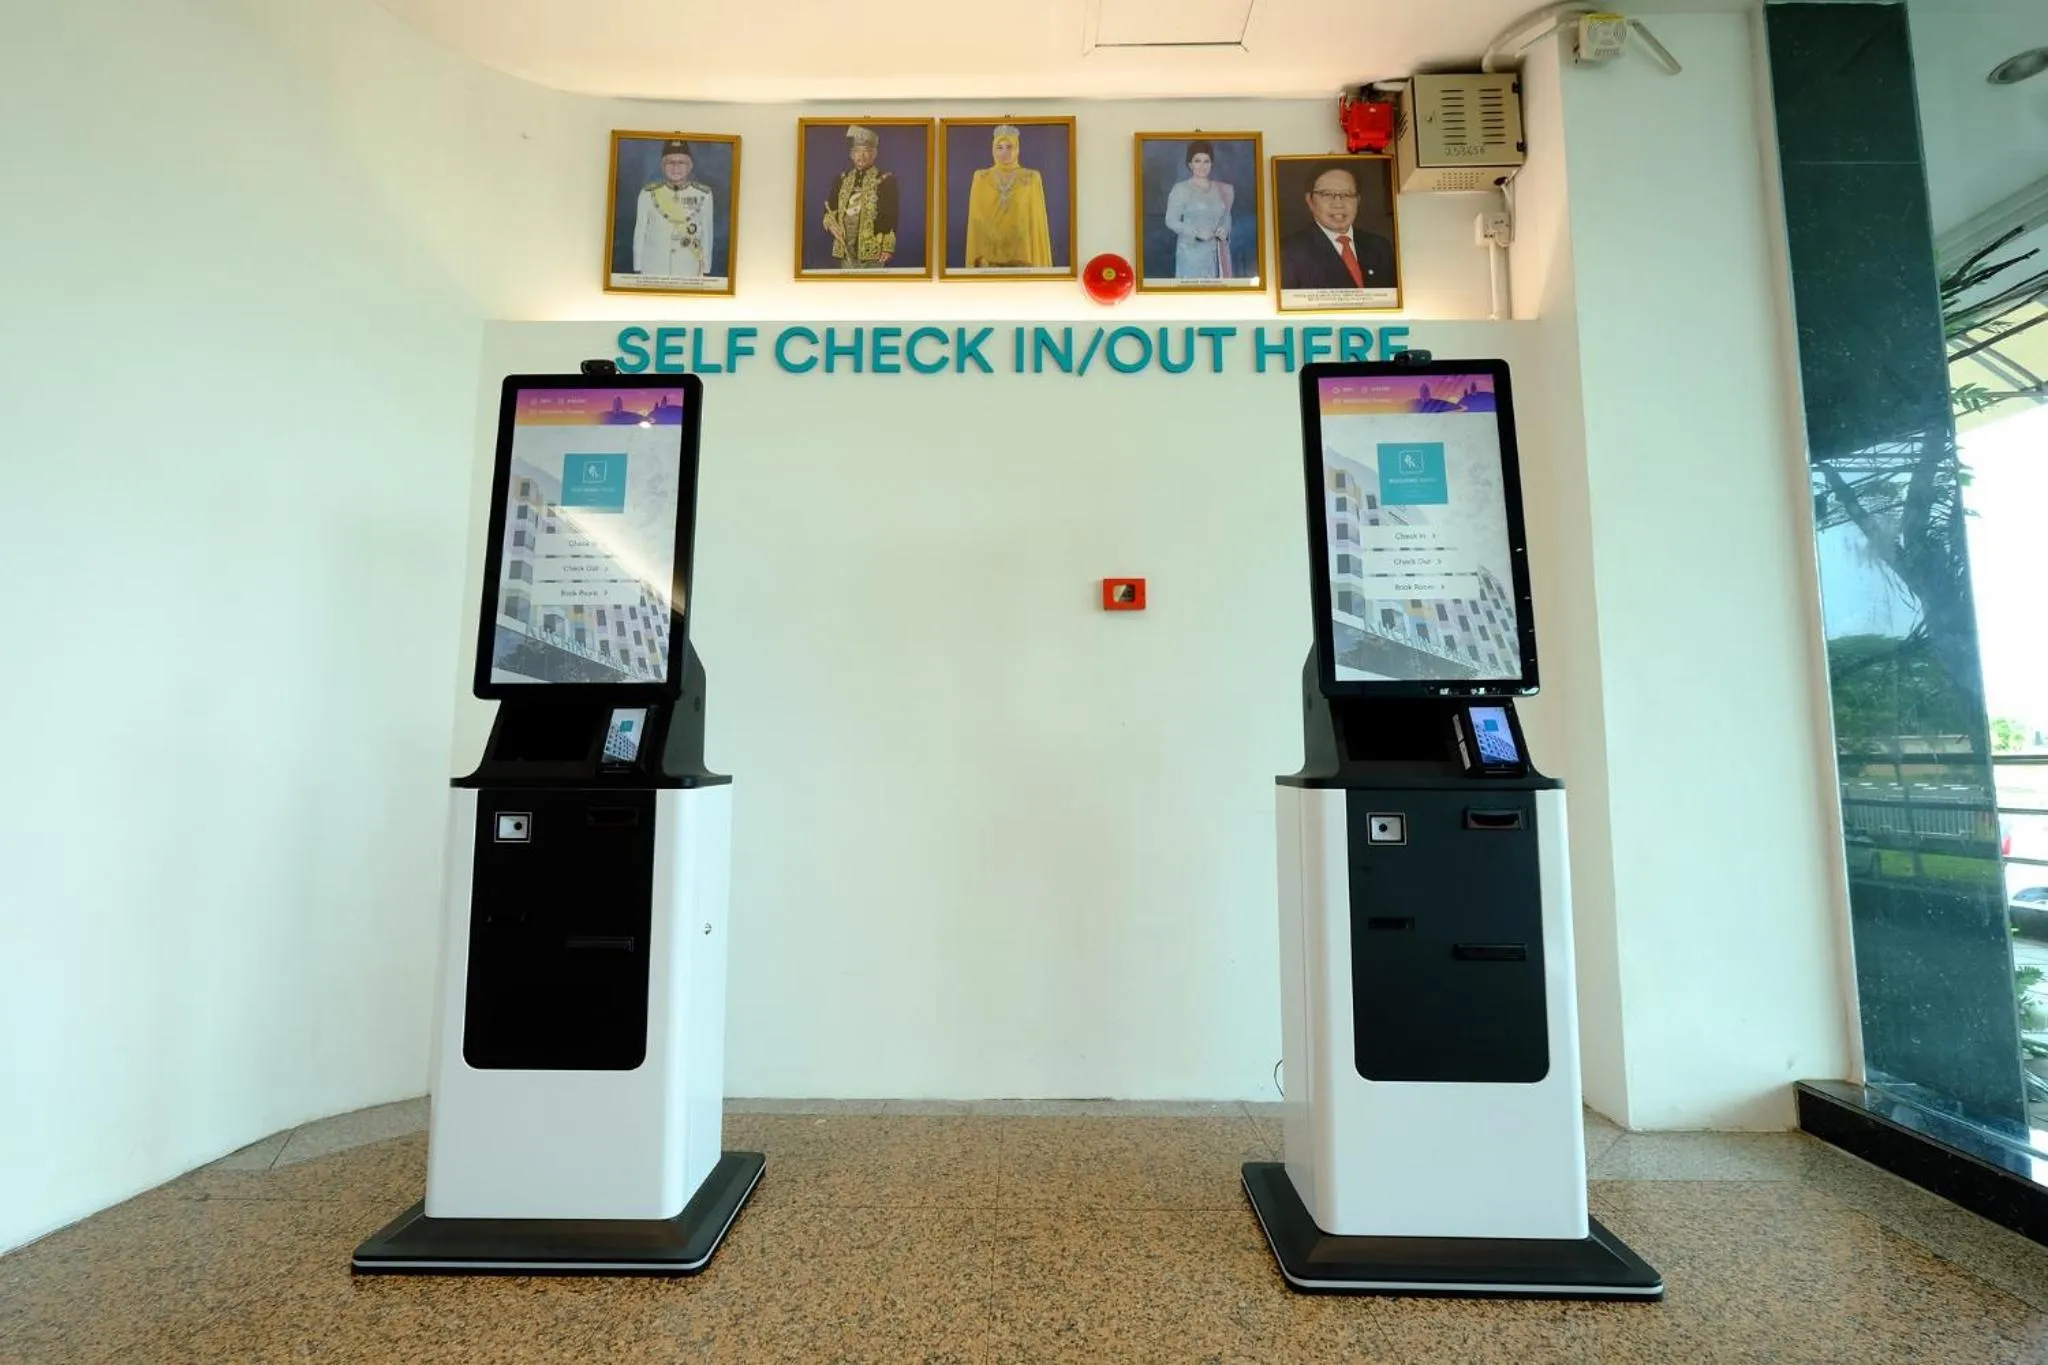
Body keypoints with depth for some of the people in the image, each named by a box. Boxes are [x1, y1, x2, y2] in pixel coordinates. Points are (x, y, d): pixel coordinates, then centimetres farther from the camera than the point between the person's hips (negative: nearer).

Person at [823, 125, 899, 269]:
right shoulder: (842, 179, 15)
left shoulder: (886, 180, 3)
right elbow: (830, 209, 18)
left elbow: (891, 217, -2)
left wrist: (888, 247, -12)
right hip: (846, 249, 5)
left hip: (872, 251, -5)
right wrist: (831, 223, -5)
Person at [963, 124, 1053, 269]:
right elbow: (976, 221, 6)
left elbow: (1037, 220, 2)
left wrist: (1041, 264, -3)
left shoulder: (1032, 178, 3)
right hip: (989, 256, 1)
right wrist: (976, 259, -1)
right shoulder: (981, 178, 6)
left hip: (1022, 256, -1)